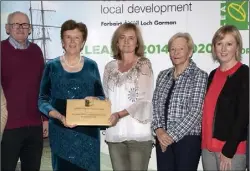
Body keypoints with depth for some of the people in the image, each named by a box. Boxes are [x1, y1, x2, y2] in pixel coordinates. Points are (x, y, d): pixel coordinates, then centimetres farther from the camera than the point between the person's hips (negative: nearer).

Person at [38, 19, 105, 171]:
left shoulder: (91, 66, 5)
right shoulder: (52, 66, 0)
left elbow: (101, 97, 9)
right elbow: (42, 100, -1)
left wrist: (94, 100, -14)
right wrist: (60, 117, -17)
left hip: (89, 131, 1)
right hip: (61, 132, -1)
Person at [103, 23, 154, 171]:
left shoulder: (144, 64, -2)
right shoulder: (110, 67, 9)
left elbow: (144, 100, -9)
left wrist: (119, 115, -19)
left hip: (138, 133, -3)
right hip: (114, 134, 4)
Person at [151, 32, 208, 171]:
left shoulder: (199, 76, -4)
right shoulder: (163, 75, 10)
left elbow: (196, 111, -12)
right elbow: (155, 105, 8)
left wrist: (172, 135, -14)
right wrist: (158, 129, -9)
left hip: (188, 139, -4)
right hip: (163, 139, 4)